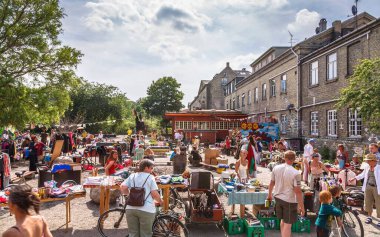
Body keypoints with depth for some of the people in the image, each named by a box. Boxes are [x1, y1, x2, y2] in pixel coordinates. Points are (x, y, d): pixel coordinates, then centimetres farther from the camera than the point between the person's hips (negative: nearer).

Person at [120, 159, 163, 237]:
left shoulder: (132, 176, 11)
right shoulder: (150, 177, -3)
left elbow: (122, 188, 1)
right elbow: (154, 194, -9)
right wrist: (160, 201, 9)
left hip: (131, 209, 5)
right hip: (146, 210, -4)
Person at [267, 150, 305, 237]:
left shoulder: (276, 168, -5)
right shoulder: (295, 173, -20)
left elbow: (272, 183, 6)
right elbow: (298, 191, -20)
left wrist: (269, 194, 21)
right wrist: (301, 206, -11)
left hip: (278, 197, 5)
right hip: (290, 200, -5)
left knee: (283, 220, 25)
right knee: (288, 224, 6)